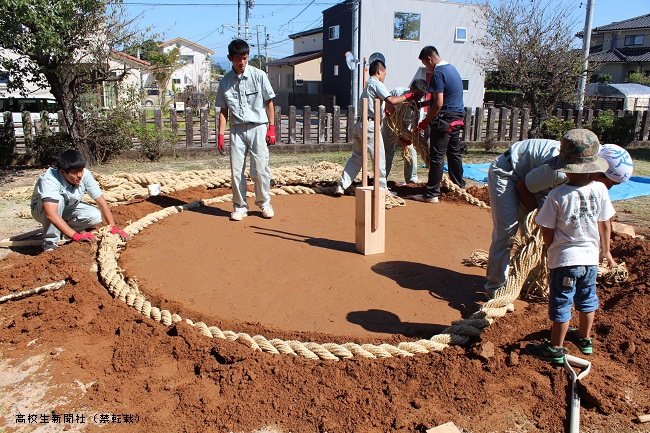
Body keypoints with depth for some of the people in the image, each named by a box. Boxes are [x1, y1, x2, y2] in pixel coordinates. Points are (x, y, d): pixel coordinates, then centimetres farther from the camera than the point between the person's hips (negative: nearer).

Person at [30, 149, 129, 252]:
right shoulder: (49, 180, -36)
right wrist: (76, 236, -54)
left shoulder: (85, 175, -24)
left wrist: (113, 228, -27)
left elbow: (101, 202, -18)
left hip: (68, 207, 4)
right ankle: (50, 241, -23)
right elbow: (51, 215, -47)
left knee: (95, 217, -23)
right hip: (41, 210, -4)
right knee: (59, 199, -37)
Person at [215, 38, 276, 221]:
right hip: (237, 129, 2)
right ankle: (240, 207, 15)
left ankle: (264, 203, 16)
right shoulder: (225, 81, 7)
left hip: (258, 127, -2)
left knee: (260, 168, -5)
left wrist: (271, 128, -1)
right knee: (236, 170, 1)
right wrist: (221, 134, 2)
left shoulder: (259, 75, 0)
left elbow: (269, 102, 4)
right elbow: (224, 110, 9)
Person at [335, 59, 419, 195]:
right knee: (379, 158, 1)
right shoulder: (376, 84, -6)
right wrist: (407, 96, -7)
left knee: (356, 157, 13)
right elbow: (391, 100, -18)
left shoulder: (367, 84, 23)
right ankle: (382, 188, 8)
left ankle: (341, 186, 7)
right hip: (370, 125, -9)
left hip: (359, 124, 9)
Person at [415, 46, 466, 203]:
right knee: (454, 153, 18)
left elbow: (438, 103, -20)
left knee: (437, 156, -6)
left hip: (444, 120, -9)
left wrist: (425, 122, -12)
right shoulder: (452, 69, 16)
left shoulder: (438, 73, -14)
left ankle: (432, 194, -3)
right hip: (457, 118, 9)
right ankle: (459, 186, 28)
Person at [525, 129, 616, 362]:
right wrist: (605, 251, 17)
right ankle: (584, 338, 42)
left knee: (561, 303, 8)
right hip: (591, 257, 5)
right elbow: (605, 224, 3)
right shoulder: (600, 190, -8)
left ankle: (556, 348, 20)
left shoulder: (557, 195, -20)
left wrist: (550, 247, 8)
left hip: (564, 258, -5)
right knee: (587, 299, 23)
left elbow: (547, 231, -14)